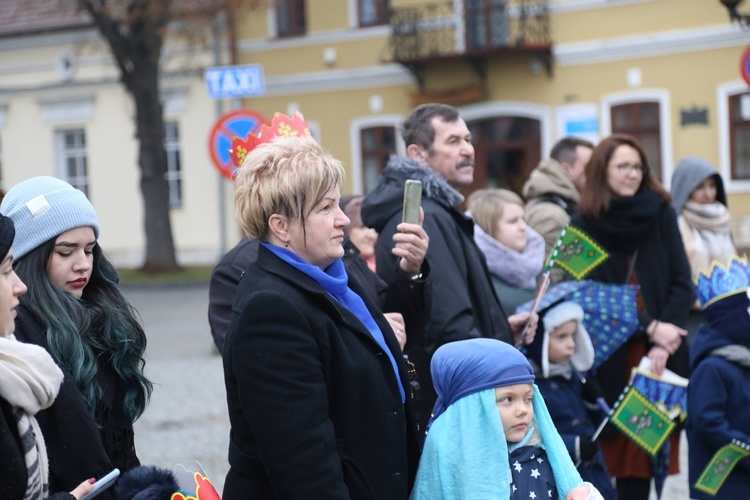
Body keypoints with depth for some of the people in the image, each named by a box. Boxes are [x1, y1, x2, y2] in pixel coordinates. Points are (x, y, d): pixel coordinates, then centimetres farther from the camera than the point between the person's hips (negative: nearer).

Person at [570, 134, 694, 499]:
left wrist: (663, 341, -11)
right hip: (613, 355, -2)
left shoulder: (661, 213, 6)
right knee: (628, 451, -1)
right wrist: (650, 328, -13)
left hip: (663, 351, 2)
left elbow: (682, 281, 2)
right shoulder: (584, 225, 1)